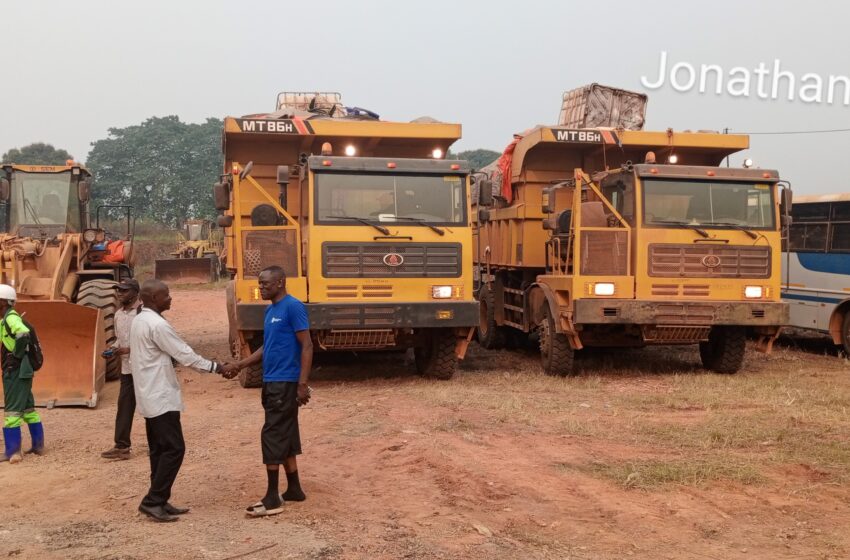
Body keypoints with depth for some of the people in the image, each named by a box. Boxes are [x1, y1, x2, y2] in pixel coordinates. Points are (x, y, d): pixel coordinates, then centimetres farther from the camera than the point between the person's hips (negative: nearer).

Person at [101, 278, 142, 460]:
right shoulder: (118, 315, 10)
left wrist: (128, 350, -21)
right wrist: (112, 349, 2)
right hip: (127, 368, 7)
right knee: (124, 406, 7)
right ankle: (121, 446, 11)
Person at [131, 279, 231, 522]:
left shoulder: (139, 320, 12)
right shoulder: (157, 324, -19)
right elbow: (185, 355, -18)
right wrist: (217, 367, -9)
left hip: (150, 395, 10)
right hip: (161, 397, -10)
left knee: (159, 449, 12)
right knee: (173, 448, -6)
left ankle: (159, 502, 15)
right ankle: (152, 501, -4)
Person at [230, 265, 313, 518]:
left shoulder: (293, 307, -14)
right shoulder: (270, 311, 14)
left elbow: (307, 346, -16)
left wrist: (303, 384, -21)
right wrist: (240, 365, 12)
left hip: (285, 383, -9)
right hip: (271, 383, 9)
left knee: (273, 436, -7)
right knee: (285, 436, 13)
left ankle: (272, 498, 0)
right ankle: (294, 489, 22)